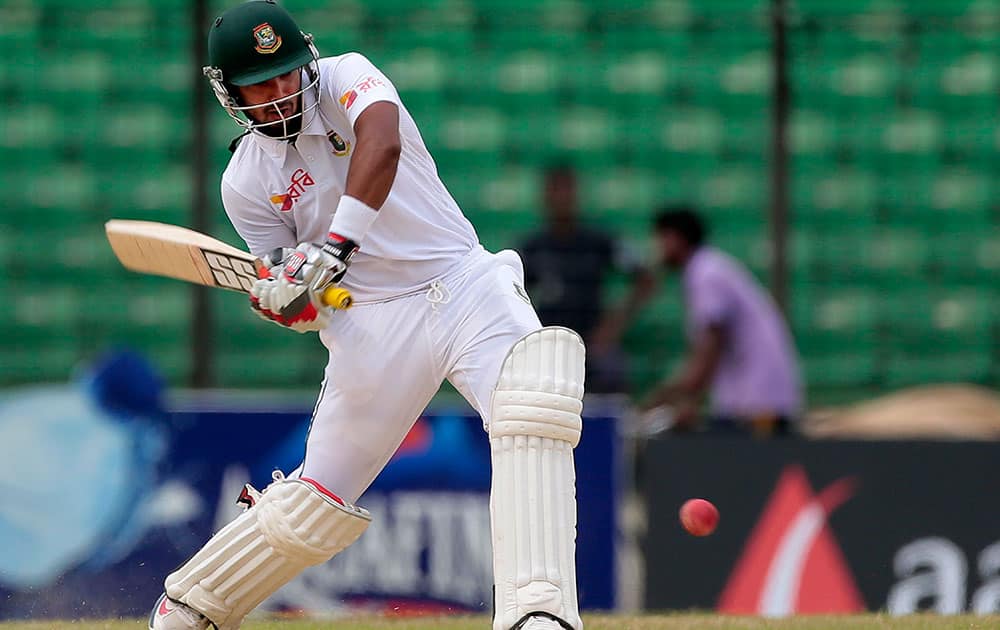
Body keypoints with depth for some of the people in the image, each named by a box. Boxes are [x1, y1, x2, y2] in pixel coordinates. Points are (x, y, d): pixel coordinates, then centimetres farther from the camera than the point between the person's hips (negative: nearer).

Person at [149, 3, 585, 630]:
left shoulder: (345, 79, -3)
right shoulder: (246, 183, 4)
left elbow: (381, 143, -27)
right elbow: (309, 309, 4)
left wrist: (337, 245, -37)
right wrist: (283, 298, -21)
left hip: (465, 287, -2)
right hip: (371, 322, 2)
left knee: (535, 407, -29)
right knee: (314, 506, 2)